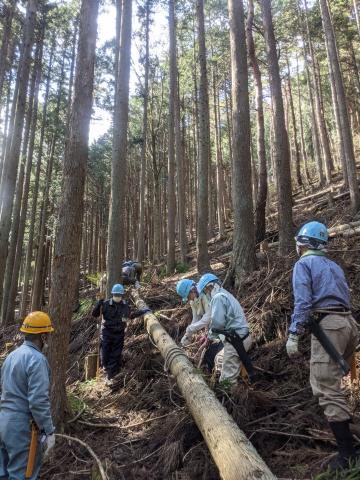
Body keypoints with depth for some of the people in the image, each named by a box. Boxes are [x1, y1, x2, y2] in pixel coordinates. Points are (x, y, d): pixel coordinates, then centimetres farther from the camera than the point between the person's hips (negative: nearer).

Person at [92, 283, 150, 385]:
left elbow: (130, 315, 19)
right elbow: (94, 315, -8)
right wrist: (98, 305, -26)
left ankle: (110, 377, 14)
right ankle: (107, 368, 36)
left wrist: (142, 311, 18)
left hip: (119, 334, 2)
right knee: (105, 355, 3)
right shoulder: (106, 304, -11)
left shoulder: (125, 306, 0)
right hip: (107, 333, -2)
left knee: (115, 356, 4)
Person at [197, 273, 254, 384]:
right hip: (241, 337, 10)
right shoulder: (225, 294, 16)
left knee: (227, 377, -1)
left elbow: (217, 322, -21)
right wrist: (210, 336, 14)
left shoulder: (218, 297, -15)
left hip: (236, 340, -10)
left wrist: (211, 336, -1)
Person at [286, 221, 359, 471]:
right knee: (329, 379, 22)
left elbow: (303, 301, -12)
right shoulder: (334, 265, 23)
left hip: (329, 324, -8)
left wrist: (293, 335, -14)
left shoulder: (304, 263, 0)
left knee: (326, 388, -6)